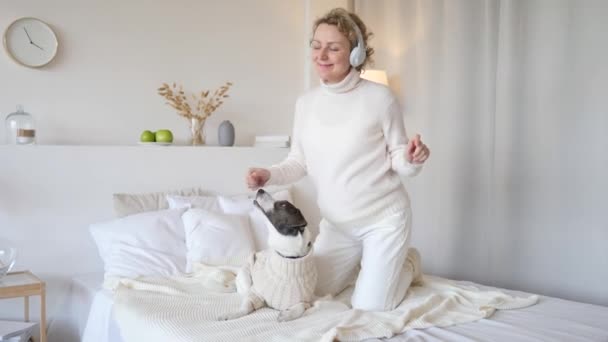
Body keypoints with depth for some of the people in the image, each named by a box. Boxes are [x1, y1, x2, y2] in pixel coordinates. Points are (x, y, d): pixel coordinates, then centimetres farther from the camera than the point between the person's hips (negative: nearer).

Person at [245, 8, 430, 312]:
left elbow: (398, 160, -8)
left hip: (384, 218, -5)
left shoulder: (380, 98, -16)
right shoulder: (306, 103, -3)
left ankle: (408, 264, 27)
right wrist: (269, 174, -16)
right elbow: (299, 162, 3)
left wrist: (412, 159, -31)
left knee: (370, 305, -4)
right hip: (336, 222, 5)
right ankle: (369, 264, 37)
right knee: (312, 292, 12)